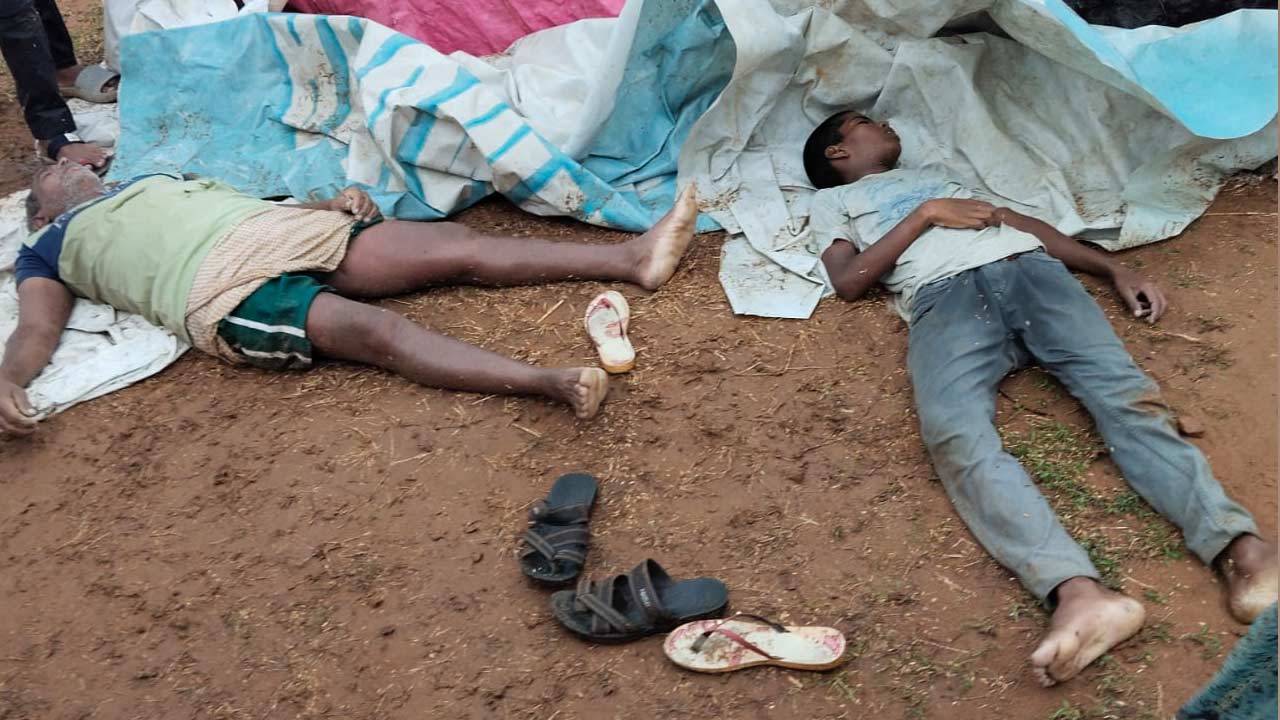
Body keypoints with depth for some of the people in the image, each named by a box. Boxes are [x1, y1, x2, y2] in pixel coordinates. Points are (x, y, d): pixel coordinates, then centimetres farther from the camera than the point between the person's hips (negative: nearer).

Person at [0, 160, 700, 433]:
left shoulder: (157, 180, 38)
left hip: (289, 231, 7)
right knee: (375, 330, -31)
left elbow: (255, 202, 30)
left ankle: (631, 256, -17)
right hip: (222, 290, -6)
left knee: (456, 245, -10)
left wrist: (336, 201, 11)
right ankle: (551, 381, -49)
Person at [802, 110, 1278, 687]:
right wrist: (925, 214, 6)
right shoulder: (833, 201, 30)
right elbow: (848, 282, 11)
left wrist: (1116, 271, 22)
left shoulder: (933, 173, 42)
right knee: (956, 433, -35)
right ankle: (1078, 592, -54)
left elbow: (1019, 221, 32)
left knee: (1122, 390, -25)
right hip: (943, 296, -4)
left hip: (1027, 268, 4)